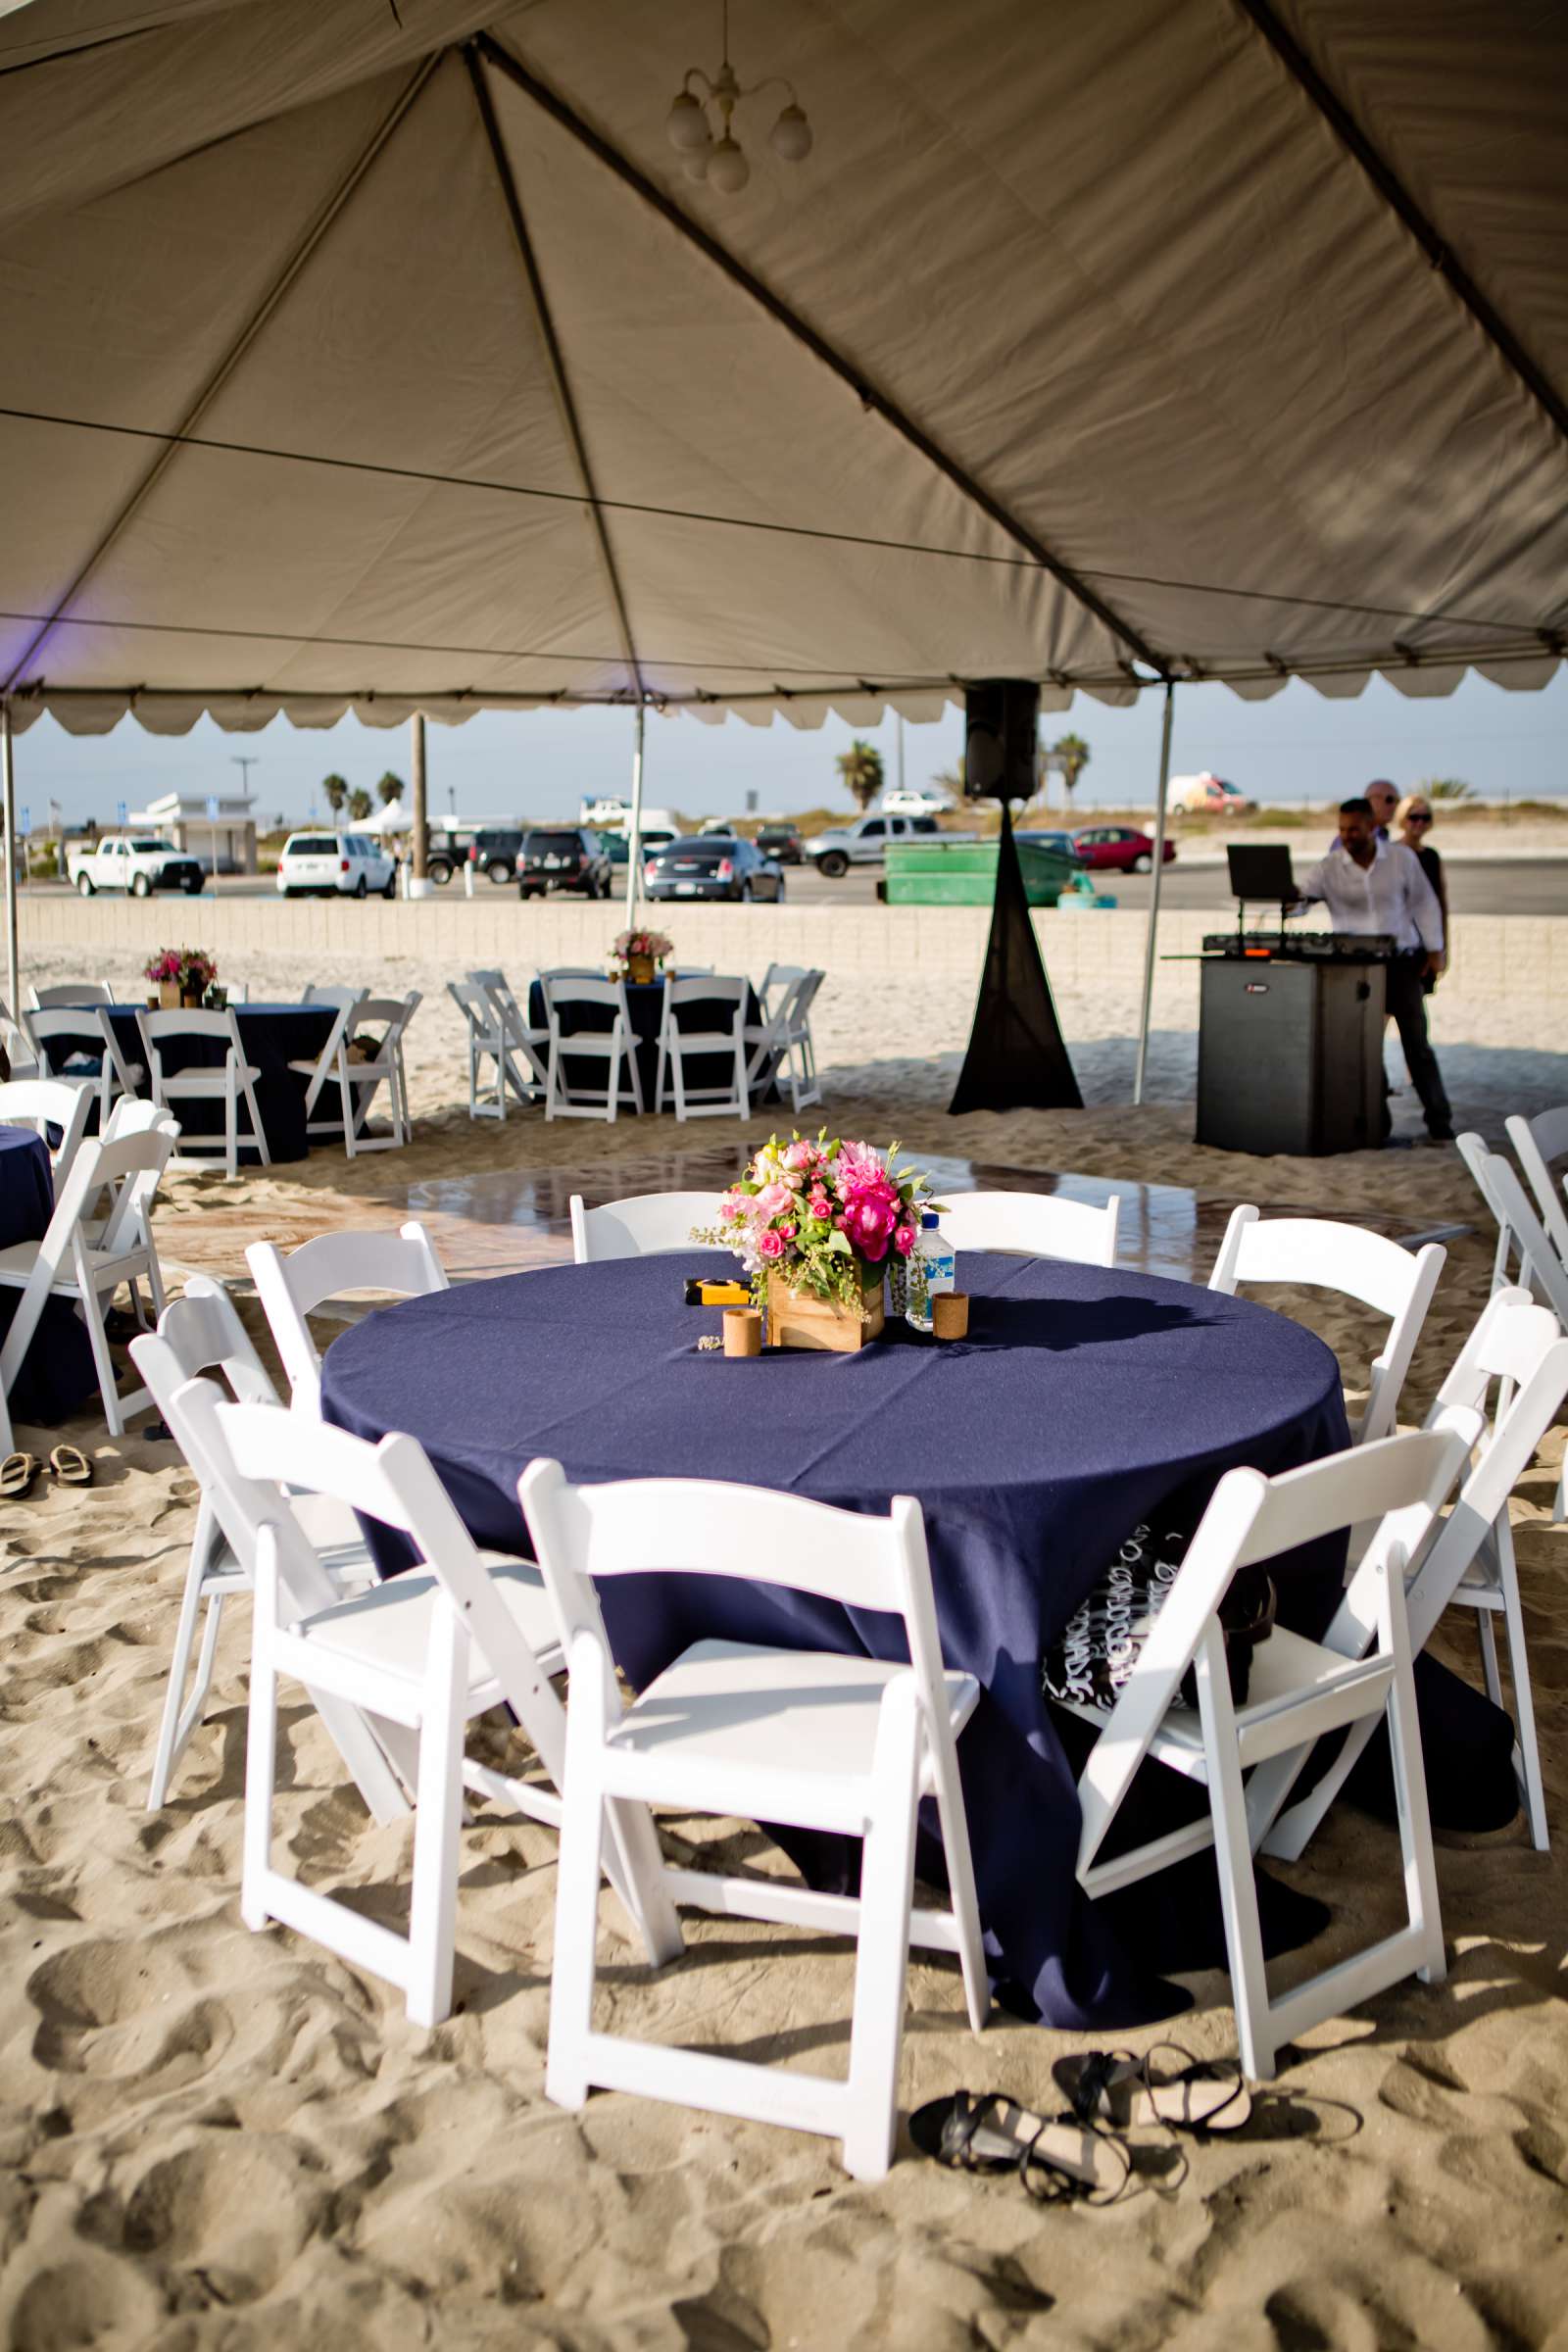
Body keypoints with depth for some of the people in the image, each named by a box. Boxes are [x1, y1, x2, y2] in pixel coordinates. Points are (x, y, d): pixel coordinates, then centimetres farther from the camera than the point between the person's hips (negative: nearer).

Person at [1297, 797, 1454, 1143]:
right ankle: (1375, 1122, 9)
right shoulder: (1329, 868, -3)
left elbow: (1424, 903, 8)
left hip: (1403, 961, -1)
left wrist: (1434, 949, 5)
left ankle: (1439, 1120, 9)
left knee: (1417, 1043, 1)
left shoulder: (1402, 858, -1)